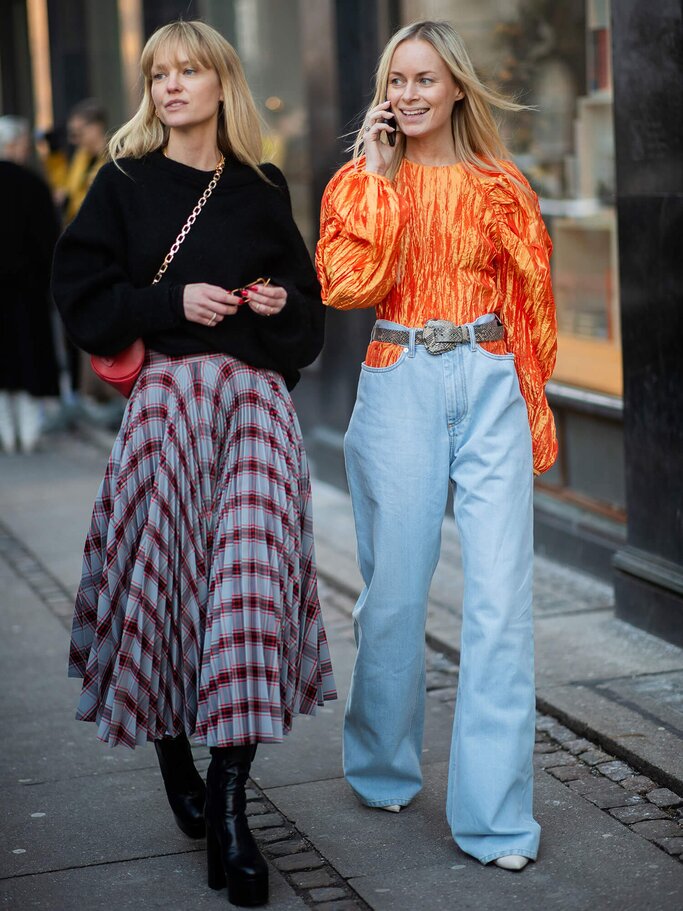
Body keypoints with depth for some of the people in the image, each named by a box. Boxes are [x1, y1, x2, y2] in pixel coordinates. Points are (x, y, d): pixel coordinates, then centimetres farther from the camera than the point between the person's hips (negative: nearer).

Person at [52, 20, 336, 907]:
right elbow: (82, 295, 2)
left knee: (252, 579, -8)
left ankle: (229, 803, -5)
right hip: (166, 395, -1)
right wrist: (172, 304, -11)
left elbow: (308, 301, 20)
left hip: (257, 399, 1)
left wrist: (282, 306, -2)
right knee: (163, 570, -2)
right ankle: (174, 759, 21)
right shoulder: (126, 182, 8)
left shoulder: (263, 190, 14)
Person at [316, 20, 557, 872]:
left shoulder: (499, 185, 7)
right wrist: (378, 176, -8)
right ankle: (383, 767, 31)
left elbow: (530, 296, 11)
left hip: (489, 388, 0)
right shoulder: (361, 180, 6)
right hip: (400, 391, 0)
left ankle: (494, 815, 0)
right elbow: (349, 283, -11)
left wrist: (532, 398, 7)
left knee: (500, 599, -6)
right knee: (395, 590, 7)